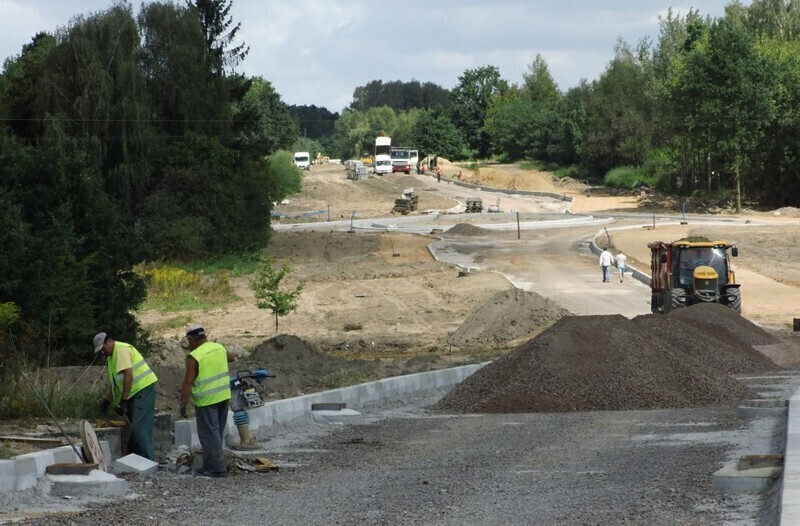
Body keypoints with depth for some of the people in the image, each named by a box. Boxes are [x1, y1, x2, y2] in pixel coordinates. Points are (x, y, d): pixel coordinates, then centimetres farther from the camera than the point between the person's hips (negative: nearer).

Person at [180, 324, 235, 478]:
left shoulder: (194, 356, -15)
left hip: (206, 401, -7)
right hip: (223, 396, 7)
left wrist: (183, 403, -11)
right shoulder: (219, 348, 5)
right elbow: (231, 358, 27)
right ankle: (210, 465, 25)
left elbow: (188, 382, -17)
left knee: (209, 434, -1)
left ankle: (218, 468, -2)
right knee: (217, 433, 16)